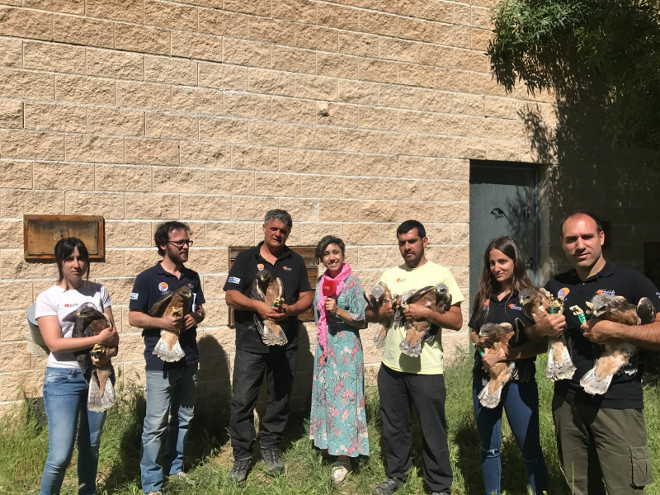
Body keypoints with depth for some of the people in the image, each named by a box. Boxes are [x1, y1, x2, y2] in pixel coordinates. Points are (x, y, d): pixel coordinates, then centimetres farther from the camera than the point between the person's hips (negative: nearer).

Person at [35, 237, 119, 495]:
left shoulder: (99, 291, 5)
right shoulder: (47, 298, -6)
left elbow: (112, 333, 4)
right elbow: (55, 343, -15)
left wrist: (109, 351, -17)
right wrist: (98, 339, -19)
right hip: (63, 378, -3)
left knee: (91, 445, 15)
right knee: (60, 455, -7)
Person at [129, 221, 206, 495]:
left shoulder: (192, 277, 9)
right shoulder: (147, 278, -8)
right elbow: (134, 317, -7)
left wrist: (195, 317, -7)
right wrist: (161, 321, -23)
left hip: (189, 359, 6)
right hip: (160, 362, -6)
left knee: (183, 419, 16)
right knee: (156, 424, -3)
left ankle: (174, 469, 33)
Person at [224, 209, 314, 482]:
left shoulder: (295, 261, 10)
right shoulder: (246, 258, 3)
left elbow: (307, 297, 7)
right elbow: (231, 295, -4)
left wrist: (290, 310, -13)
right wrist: (258, 306, -20)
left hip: (285, 342, 3)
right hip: (250, 341, -2)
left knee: (280, 398, 11)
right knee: (242, 400, -2)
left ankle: (271, 447, 29)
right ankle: (242, 456, 12)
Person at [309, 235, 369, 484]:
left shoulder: (352, 282, -10)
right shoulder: (320, 282, 6)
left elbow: (361, 321, -10)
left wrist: (338, 310, -23)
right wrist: (321, 346, 15)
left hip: (346, 349, -6)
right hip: (325, 348, 6)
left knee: (344, 397, -4)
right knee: (325, 394, 12)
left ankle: (343, 457, 3)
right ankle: (329, 441, 28)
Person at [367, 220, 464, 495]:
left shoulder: (440, 274, -4)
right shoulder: (390, 275, 8)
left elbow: (456, 322, -7)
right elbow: (368, 315, 12)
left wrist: (426, 312, -21)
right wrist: (380, 312, -10)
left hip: (426, 368, -4)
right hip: (391, 364, 4)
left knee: (433, 431, 6)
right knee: (394, 426, 17)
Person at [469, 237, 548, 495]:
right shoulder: (484, 296, 6)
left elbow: (541, 344, -13)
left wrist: (504, 354, -20)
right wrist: (481, 342, -6)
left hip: (519, 381, -4)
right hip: (483, 378, 5)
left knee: (530, 449, 4)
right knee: (488, 448, 15)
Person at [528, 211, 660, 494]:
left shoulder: (631, 281, -6)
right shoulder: (555, 286, 9)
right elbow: (529, 332, 17)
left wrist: (614, 330, -24)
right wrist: (542, 329, -5)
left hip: (618, 403, -5)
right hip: (566, 401, 5)